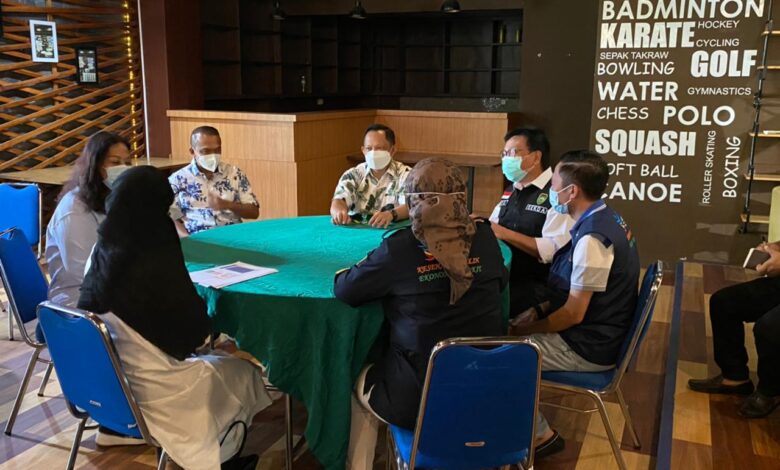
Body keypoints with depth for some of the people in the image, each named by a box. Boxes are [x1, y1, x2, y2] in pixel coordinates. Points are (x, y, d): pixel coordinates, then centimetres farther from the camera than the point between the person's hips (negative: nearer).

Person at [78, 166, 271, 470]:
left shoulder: (102, 252, -7)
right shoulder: (156, 264, -27)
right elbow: (194, 331, -18)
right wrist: (206, 313, 2)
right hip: (148, 391, -7)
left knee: (211, 360, 28)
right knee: (243, 373, 16)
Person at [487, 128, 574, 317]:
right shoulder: (511, 191, 16)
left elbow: (554, 250, -20)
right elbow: (493, 228, 17)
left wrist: (505, 234, -23)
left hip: (537, 287, -7)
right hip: (504, 278, 7)